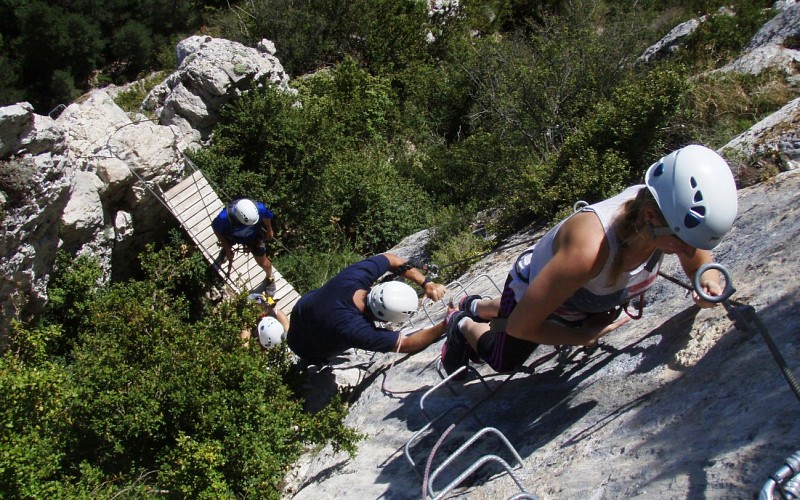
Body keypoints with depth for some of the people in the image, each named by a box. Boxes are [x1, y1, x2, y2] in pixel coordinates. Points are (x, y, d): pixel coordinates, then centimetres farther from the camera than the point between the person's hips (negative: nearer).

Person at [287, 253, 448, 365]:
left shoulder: (355, 275, -36)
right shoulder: (354, 329, -50)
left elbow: (393, 260, -17)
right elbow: (407, 345, -40)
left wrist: (426, 283, -26)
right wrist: (445, 325, -42)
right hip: (309, 350, -4)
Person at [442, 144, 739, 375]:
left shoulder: (671, 215, -32)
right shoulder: (588, 248, -50)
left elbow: (698, 261, -6)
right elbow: (520, 325, -38)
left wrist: (708, 281, -30)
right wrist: (583, 337, -24)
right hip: (529, 291, -5)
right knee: (503, 363, 23)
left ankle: (475, 307, 60)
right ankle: (463, 325, 48)